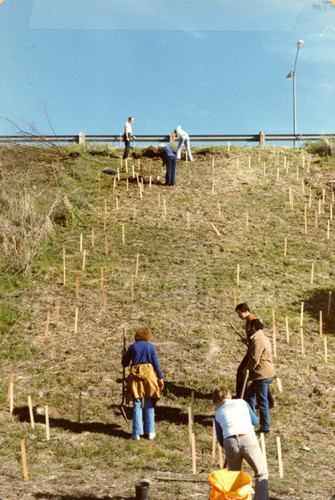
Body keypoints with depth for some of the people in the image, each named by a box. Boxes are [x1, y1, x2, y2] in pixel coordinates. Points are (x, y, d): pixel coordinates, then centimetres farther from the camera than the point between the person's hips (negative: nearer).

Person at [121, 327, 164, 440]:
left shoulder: (132, 347, 3)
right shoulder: (151, 346, 3)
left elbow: (125, 363, 10)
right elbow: (156, 363, -1)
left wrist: (124, 355, 29)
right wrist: (160, 378, 3)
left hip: (135, 376, 0)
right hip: (149, 375, 0)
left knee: (137, 406, 6)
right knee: (149, 406, 9)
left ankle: (137, 432, 4)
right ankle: (150, 432, 10)